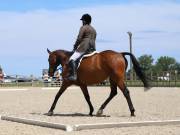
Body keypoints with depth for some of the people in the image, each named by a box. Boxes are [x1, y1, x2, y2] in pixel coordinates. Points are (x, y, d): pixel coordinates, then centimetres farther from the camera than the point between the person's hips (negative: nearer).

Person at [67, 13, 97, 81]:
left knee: (72, 59, -15)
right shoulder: (93, 29, 23)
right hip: (92, 49, 9)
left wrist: (75, 47, 2)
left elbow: (79, 39, -9)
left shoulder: (83, 28, -3)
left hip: (84, 47, -9)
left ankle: (74, 75, -30)